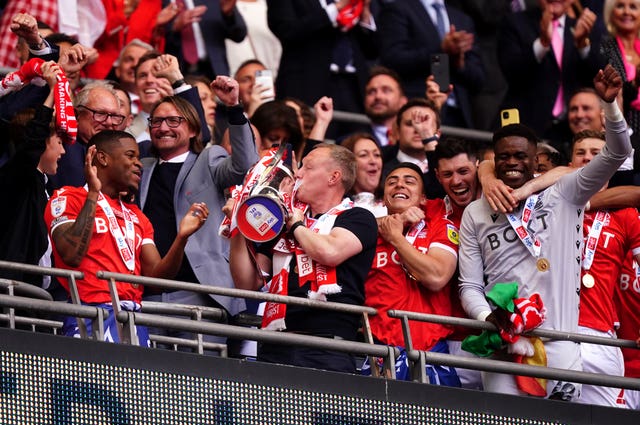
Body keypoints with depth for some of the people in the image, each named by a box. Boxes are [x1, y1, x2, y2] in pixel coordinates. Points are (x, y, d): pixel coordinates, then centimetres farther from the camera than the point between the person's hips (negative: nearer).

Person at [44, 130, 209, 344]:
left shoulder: (136, 216, 24)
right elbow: (72, 255, -12)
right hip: (92, 315, -6)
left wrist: (182, 237, -1)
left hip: (133, 317, 6)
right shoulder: (67, 198, 5)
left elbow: (155, 275, 15)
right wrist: (93, 194, -10)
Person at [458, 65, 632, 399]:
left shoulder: (562, 197, 8)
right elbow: (470, 286, 9)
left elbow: (616, 154, -1)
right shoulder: (476, 214, 12)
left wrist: (610, 104, -16)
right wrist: (489, 316, -13)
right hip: (504, 343, 0)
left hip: (559, 345, 0)